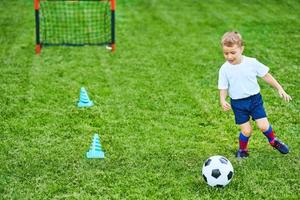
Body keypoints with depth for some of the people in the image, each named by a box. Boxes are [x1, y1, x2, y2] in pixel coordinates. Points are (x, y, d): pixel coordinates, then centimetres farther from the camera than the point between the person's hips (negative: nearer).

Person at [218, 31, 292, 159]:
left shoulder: (252, 63, -9)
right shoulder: (224, 69, -9)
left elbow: (266, 76, 1)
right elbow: (223, 88, -5)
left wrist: (280, 89, 0)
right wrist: (222, 100, -24)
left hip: (254, 99, 0)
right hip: (237, 103, 0)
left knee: (263, 126, -7)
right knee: (246, 131, -3)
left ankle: (273, 141, 25)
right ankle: (243, 150, 27)